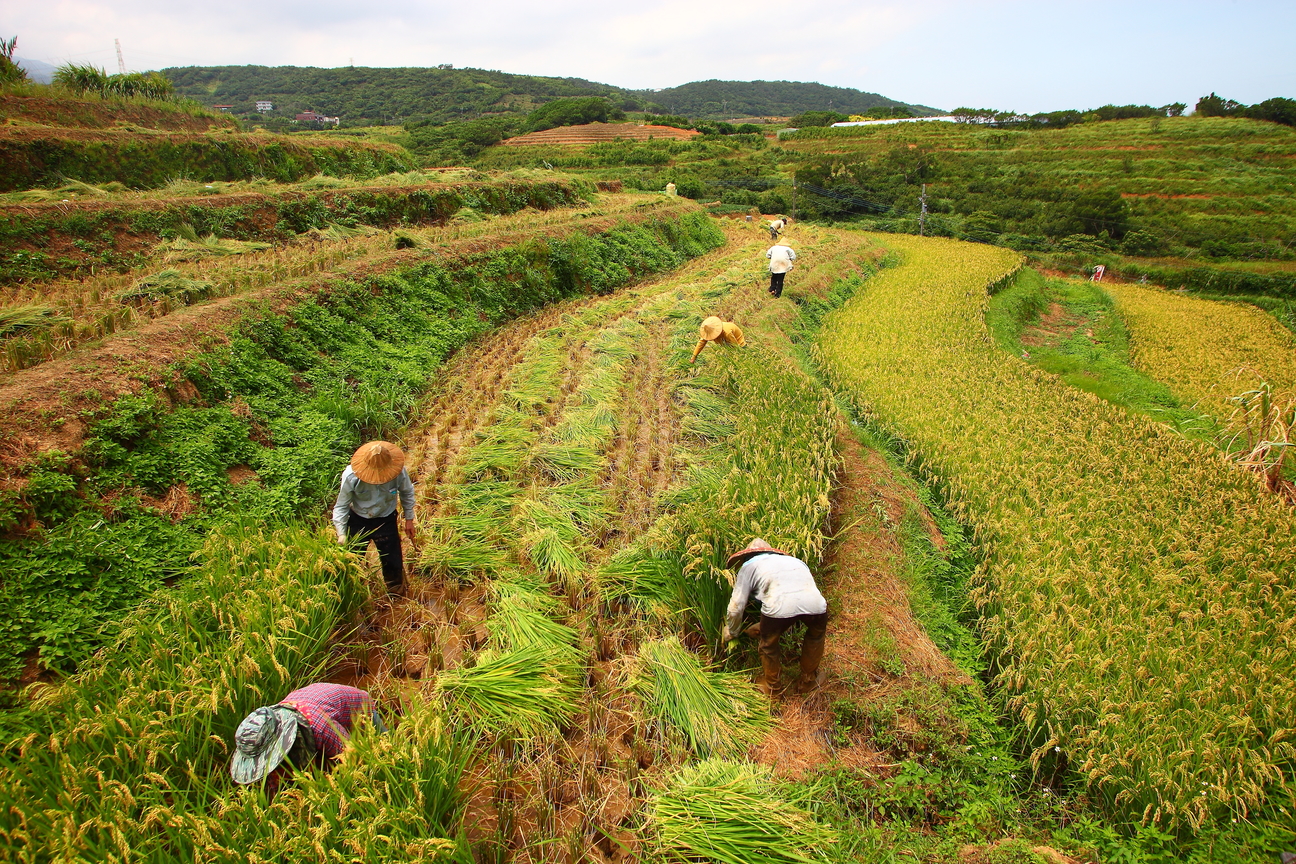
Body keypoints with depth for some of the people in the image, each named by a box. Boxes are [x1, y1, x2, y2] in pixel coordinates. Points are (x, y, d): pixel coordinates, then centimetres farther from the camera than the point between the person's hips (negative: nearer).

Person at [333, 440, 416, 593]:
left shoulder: (398, 472, -24)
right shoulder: (351, 476, -26)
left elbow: (407, 493, -2)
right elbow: (341, 506, -15)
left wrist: (409, 519, 4)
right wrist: (341, 534, -22)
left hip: (386, 522, 0)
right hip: (358, 521, 0)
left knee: (393, 563, 8)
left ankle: (395, 592, 37)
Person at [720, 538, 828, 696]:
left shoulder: (749, 566, 26)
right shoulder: (797, 561, 41)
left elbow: (736, 606, 20)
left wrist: (732, 633, 41)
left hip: (779, 607, -4)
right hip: (815, 605, 4)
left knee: (769, 643, 27)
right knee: (816, 635, 35)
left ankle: (770, 686, 46)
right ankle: (808, 681, 49)